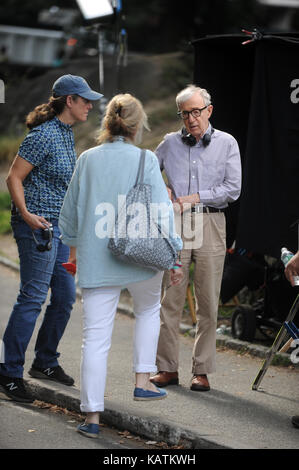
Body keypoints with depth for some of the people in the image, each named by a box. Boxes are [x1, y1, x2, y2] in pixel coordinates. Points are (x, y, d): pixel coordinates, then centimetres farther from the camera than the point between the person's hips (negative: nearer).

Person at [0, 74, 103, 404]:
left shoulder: (67, 133, 13)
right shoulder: (44, 135, -15)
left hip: (59, 227, 10)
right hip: (38, 225, -10)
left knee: (65, 296, 12)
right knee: (32, 297, -9)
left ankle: (45, 363, 25)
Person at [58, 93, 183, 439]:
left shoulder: (87, 160, 3)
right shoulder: (145, 160, -6)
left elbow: (70, 213, 13)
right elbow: (161, 213, -8)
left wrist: (75, 247, 29)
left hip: (96, 262, 2)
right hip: (140, 258, -2)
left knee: (95, 337, 3)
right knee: (148, 310, 28)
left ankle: (92, 415, 3)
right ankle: (143, 380, 22)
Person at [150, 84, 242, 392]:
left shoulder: (226, 144, 6)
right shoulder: (170, 143, 11)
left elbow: (233, 188, 0)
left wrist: (195, 198, -7)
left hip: (210, 225, -1)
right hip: (174, 225, 1)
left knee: (208, 302, 0)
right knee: (170, 299, -1)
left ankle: (202, 370, 6)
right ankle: (168, 368, 5)